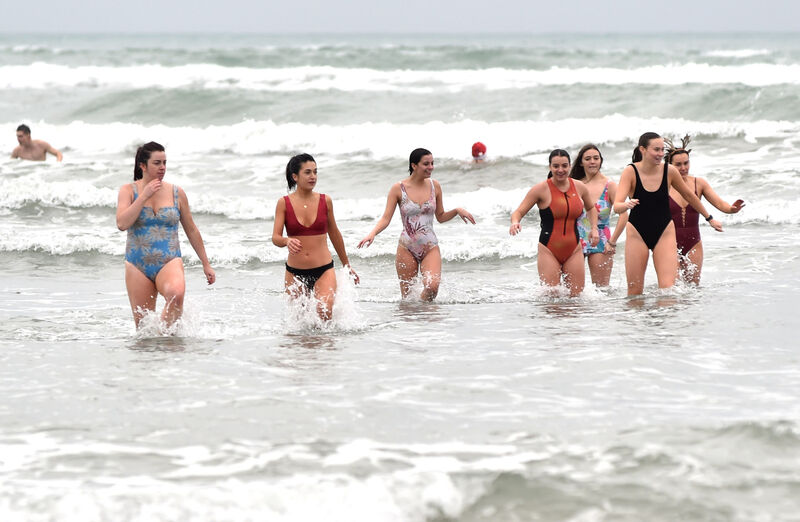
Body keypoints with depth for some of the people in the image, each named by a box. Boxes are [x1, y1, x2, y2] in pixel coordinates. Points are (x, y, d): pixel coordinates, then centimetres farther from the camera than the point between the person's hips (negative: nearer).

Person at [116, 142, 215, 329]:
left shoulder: (177, 193, 6)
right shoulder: (129, 191, 1)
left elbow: (191, 230, 15)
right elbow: (122, 224, -15)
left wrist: (206, 264, 17)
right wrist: (144, 196, -15)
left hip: (170, 262, 0)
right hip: (138, 265, 0)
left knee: (176, 293, -34)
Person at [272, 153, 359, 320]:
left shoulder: (325, 201, 3)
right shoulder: (284, 203, -2)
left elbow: (334, 234, 16)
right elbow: (275, 238, -9)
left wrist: (347, 267, 24)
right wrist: (287, 241, -33)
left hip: (324, 270, 0)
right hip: (295, 273, 0)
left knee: (325, 312, -25)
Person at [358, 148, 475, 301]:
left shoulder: (434, 186, 5)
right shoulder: (398, 189, -3)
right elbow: (386, 218, -5)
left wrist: (457, 211, -3)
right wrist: (372, 234, -22)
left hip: (430, 248, 1)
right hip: (407, 248, -1)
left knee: (432, 286, -20)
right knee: (407, 296, 0)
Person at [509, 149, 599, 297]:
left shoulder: (579, 188, 6)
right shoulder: (541, 189, -7)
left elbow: (590, 208, 26)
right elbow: (519, 212, -7)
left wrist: (594, 228, 10)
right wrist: (515, 222, -30)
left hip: (574, 250, 4)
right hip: (549, 251, -4)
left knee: (576, 296, 2)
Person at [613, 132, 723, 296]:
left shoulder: (669, 171, -6)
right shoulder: (631, 172, -13)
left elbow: (688, 195, 12)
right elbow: (616, 207, -22)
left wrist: (709, 218, 21)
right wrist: (627, 205, -46)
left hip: (664, 233, 1)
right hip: (637, 233, -1)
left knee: (668, 288, -13)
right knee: (635, 291, 1)